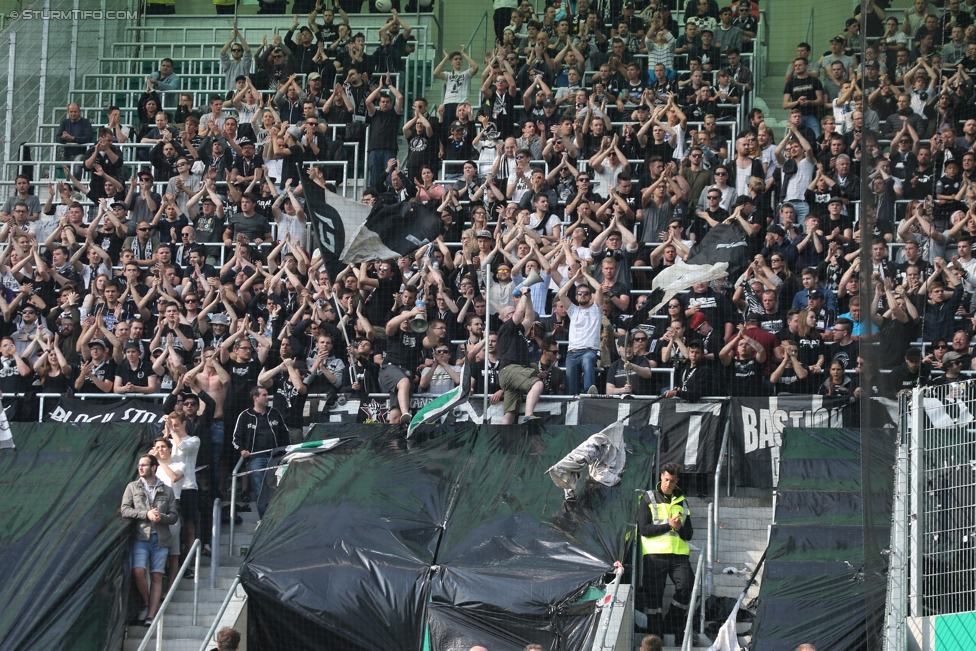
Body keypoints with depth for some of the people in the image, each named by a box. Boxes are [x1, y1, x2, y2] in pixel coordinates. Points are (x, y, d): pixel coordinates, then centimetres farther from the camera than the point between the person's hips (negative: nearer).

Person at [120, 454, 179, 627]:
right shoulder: (132, 487, 11)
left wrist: (162, 517, -13)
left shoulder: (167, 491, 12)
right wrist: (146, 514, -11)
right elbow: (125, 510, 0)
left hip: (161, 539, 1)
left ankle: (151, 615, -3)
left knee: (157, 576, -3)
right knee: (138, 571, -18)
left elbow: (174, 516, 9)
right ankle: (146, 602, 6)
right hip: (141, 536, -1)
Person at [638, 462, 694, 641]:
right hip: (655, 554, -3)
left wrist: (680, 528, -6)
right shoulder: (648, 499, 6)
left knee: (685, 587, -17)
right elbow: (644, 529, -5)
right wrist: (668, 525, -13)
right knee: (654, 594, -4)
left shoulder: (682, 502, 18)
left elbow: (689, 533, 16)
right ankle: (655, 636, 1)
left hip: (679, 553, 3)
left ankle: (675, 624, 1)